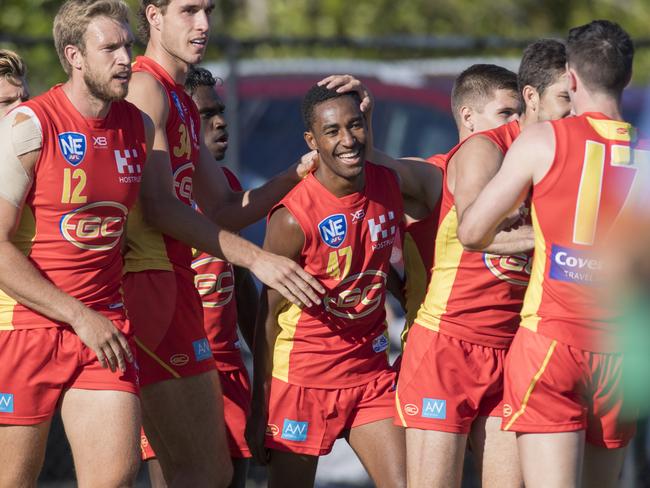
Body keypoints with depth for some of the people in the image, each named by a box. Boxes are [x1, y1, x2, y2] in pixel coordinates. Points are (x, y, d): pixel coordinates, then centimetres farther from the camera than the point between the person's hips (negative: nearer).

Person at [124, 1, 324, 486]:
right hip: (148, 278, -10)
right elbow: (157, 206, -18)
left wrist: (296, 174, 9)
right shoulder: (145, 88, -8)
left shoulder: (183, 104, 23)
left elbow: (224, 211, 23)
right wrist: (255, 258, -21)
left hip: (176, 281, 10)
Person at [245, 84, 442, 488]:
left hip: (371, 372, 5)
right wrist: (259, 409, -8)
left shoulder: (392, 185, -4)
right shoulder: (294, 218, -18)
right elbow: (269, 315, -11)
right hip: (303, 376, -5)